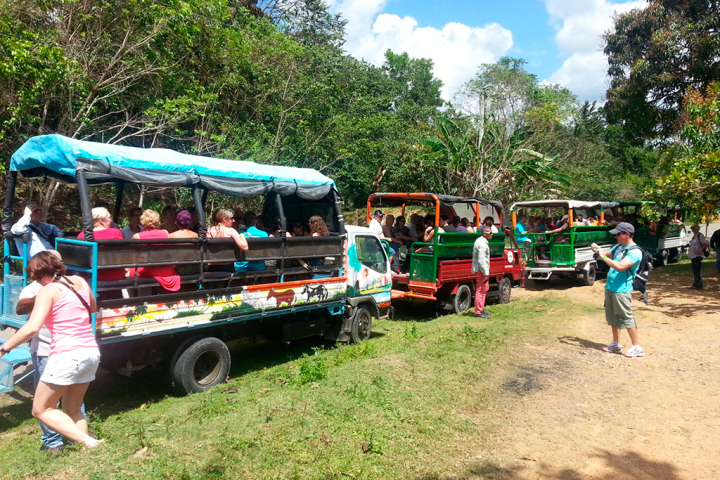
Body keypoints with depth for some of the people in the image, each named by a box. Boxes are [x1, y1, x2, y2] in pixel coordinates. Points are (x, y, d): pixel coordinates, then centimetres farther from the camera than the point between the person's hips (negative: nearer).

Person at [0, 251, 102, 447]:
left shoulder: (48, 291, -7)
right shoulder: (80, 281, 11)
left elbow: (32, 328, -18)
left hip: (67, 356, -7)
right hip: (91, 354, 7)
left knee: (41, 410, 10)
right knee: (73, 410, 21)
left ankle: (88, 442, -5)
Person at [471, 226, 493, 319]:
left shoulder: (482, 241, 15)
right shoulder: (482, 243, -19)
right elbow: (481, 260, -24)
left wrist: (487, 272, 23)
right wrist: (486, 273, -22)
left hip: (480, 270, 11)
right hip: (481, 270, -11)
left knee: (484, 289, 19)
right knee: (481, 290, -7)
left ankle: (481, 309, 29)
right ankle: (478, 312, -3)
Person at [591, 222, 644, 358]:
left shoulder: (635, 252, -17)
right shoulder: (618, 247, 10)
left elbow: (620, 266, -29)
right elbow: (607, 255, 20)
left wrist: (603, 257, -23)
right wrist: (598, 250, -1)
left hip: (622, 290, -9)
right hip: (610, 287, 9)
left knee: (626, 318, -3)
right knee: (612, 317, 16)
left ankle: (637, 347, 8)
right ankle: (615, 344, 27)